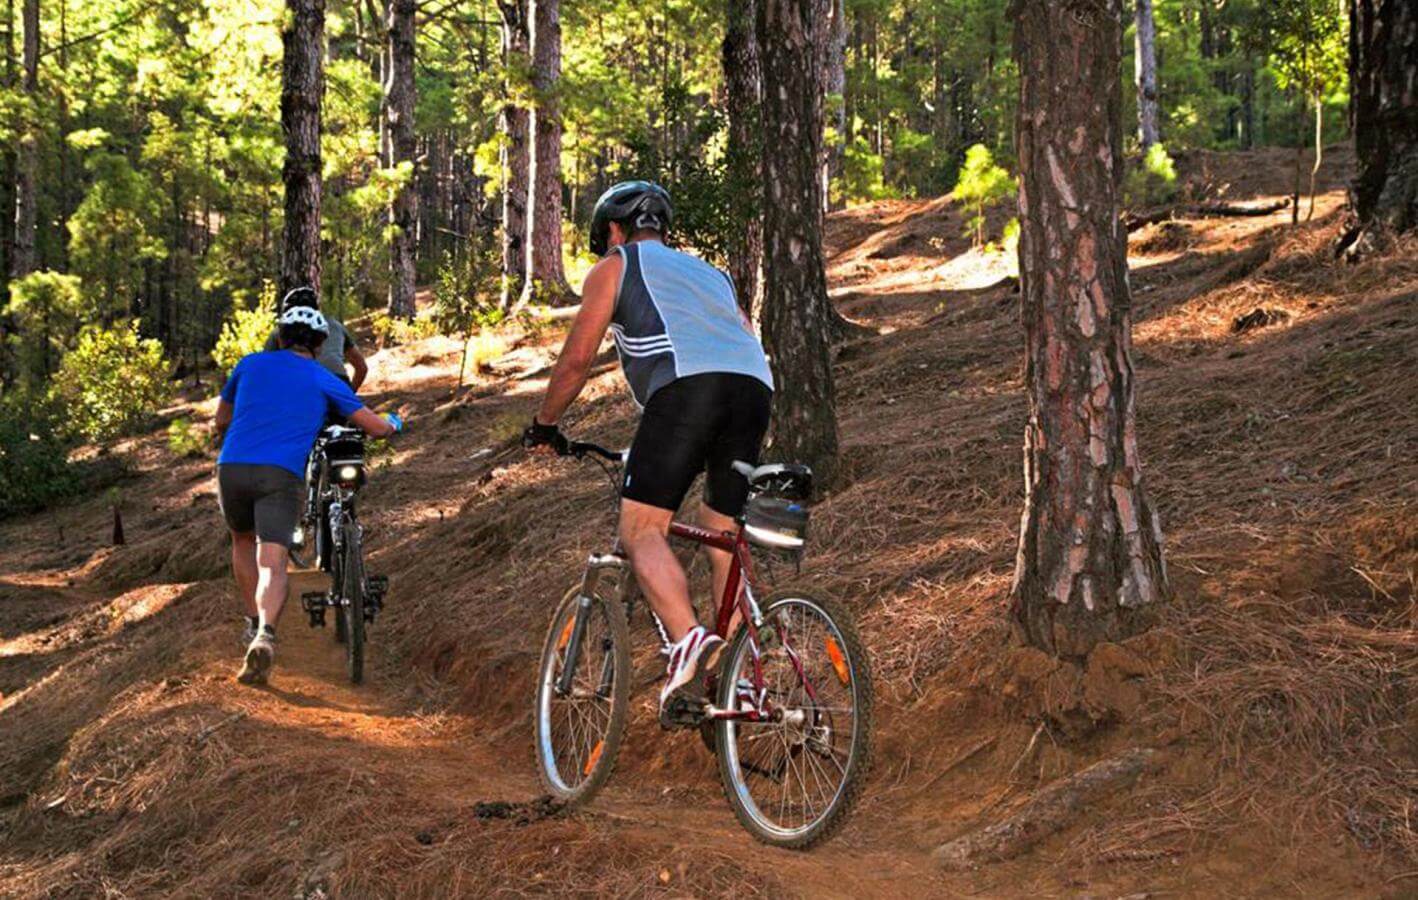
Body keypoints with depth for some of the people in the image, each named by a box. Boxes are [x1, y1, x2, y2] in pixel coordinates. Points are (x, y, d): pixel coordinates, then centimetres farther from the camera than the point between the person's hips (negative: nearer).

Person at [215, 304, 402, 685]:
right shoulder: (324, 381, 12)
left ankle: (255, 622, 27)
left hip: (232, 468, 2)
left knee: (243, 541, 29)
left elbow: (221, 421, 29)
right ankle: (264, 636, -33)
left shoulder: (251, 363, 17)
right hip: (282, 475, -2)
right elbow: (376, 427, 12)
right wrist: (393, 423, 36)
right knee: (271, 563, -9)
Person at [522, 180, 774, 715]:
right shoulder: (710, 273, 39)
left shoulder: (615, 267, 22)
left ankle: (689, 640, -27)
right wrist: (706, 452, 45)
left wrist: (544, 424, 31)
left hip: (686, 384, -6)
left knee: (641, 529, -4)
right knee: (722, 531, 16)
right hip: (755, 388, 6)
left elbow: (577, 359, 16)